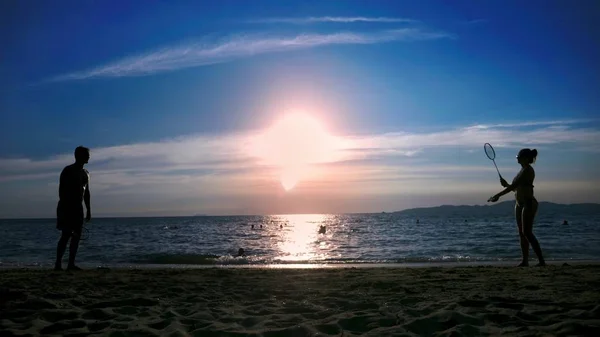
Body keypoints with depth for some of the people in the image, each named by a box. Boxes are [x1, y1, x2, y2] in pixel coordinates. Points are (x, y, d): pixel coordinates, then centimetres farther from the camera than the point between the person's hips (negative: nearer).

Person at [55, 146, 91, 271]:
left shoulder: (86, 173, 16)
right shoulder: (68, 171, -6)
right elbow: (61, 190, -11)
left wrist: (89, 210, 15)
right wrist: (63, 208, -19)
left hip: (78, 207, 7)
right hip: (67, 207, -7)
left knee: (77, 235, 2)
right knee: (66, 235, -11)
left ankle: (71, 264, 4)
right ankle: (58, 264, -6)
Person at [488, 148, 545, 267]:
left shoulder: (528, 170, -12)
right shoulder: (522, 170, 16)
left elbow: (514, 185, -21)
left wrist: (498, 195, -23)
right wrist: (506, 184, 4)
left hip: (528, 203, -9)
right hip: (520, 204, 9)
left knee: (527, 232, -13)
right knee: (522, 233, 7)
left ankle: (541, 260, -10)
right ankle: (525, 261, 9)